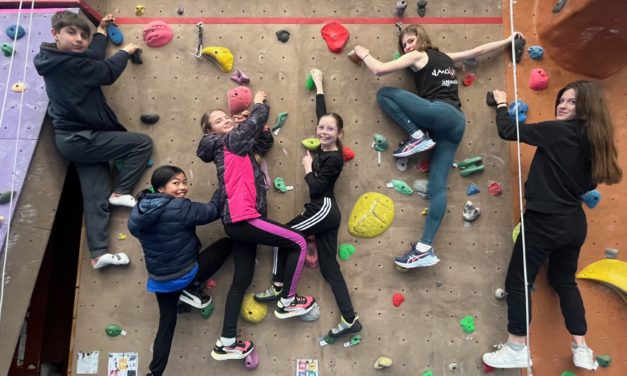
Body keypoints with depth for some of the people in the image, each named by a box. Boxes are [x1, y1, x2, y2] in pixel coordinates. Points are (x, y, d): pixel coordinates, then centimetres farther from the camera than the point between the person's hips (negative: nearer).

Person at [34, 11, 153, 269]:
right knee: (143, 142, -5)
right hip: (82, 139, -9)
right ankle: (119, 192, 0)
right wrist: (125, 52, 6)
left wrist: (102, 30, 31)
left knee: (96, 197, 6)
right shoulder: (69, 63, -17)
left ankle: (98, 254, 8)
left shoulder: (56, 61, 11)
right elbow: (106, 72, -11)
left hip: (74, 138, 9)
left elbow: (93, 59, 22)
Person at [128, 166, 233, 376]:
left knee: (167, 322, 25)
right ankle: (192, 288, 3)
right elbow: (212, 211, -13)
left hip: (159, 279, 7)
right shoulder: (178, 208, -21)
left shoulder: (139, 211, -2)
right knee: (227, 243, 5)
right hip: (185, 274, -7)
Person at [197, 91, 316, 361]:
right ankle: (286, 302, 10)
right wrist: (260, 102, 16)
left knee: (242, 279, 11)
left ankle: (226, 343, 18)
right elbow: (257, 118, -4)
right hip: (242, 218, -10)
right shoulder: (230, 140, -5)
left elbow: (265, 143, 27)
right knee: (299, 243, -3)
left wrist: (263, 126, 10)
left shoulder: (236, 144, 20)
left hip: (239, 221, 10)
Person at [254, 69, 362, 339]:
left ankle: (278, 288, 13)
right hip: (325, 212, 9)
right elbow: (322, 113, 21)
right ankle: (349, 320, 9)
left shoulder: (334, 158, -13)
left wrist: (307, 167, -6)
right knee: (329, 269, 7)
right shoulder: (324, 149, 8)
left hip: (323, 210, -9)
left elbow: (316, 188, -21)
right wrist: (318, 86, 29)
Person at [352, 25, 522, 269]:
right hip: (455, 123, 9)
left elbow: (379, 69, 0)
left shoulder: (418, 56, 7)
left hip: (440, 114, -9)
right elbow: (479, 50, 36)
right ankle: (425, 249, -10)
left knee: (384, 94, 1)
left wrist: (364, 54, 19)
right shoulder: (446, 58, 29)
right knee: (437, 185, -3)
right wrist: (509, 40, 50)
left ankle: (417, 137, -6)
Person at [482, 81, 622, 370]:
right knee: (565, 281, 23)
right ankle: (581, 350, 27)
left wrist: (502, 104, 7)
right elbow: (589, 183, 17)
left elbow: (507, 130, -10)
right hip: (574, 222, 8)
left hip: (544, 221, -8)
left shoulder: (557, 131, -15)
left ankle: (517, 349, 13)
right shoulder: (594, 139, 8)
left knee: (517, 282, 4)